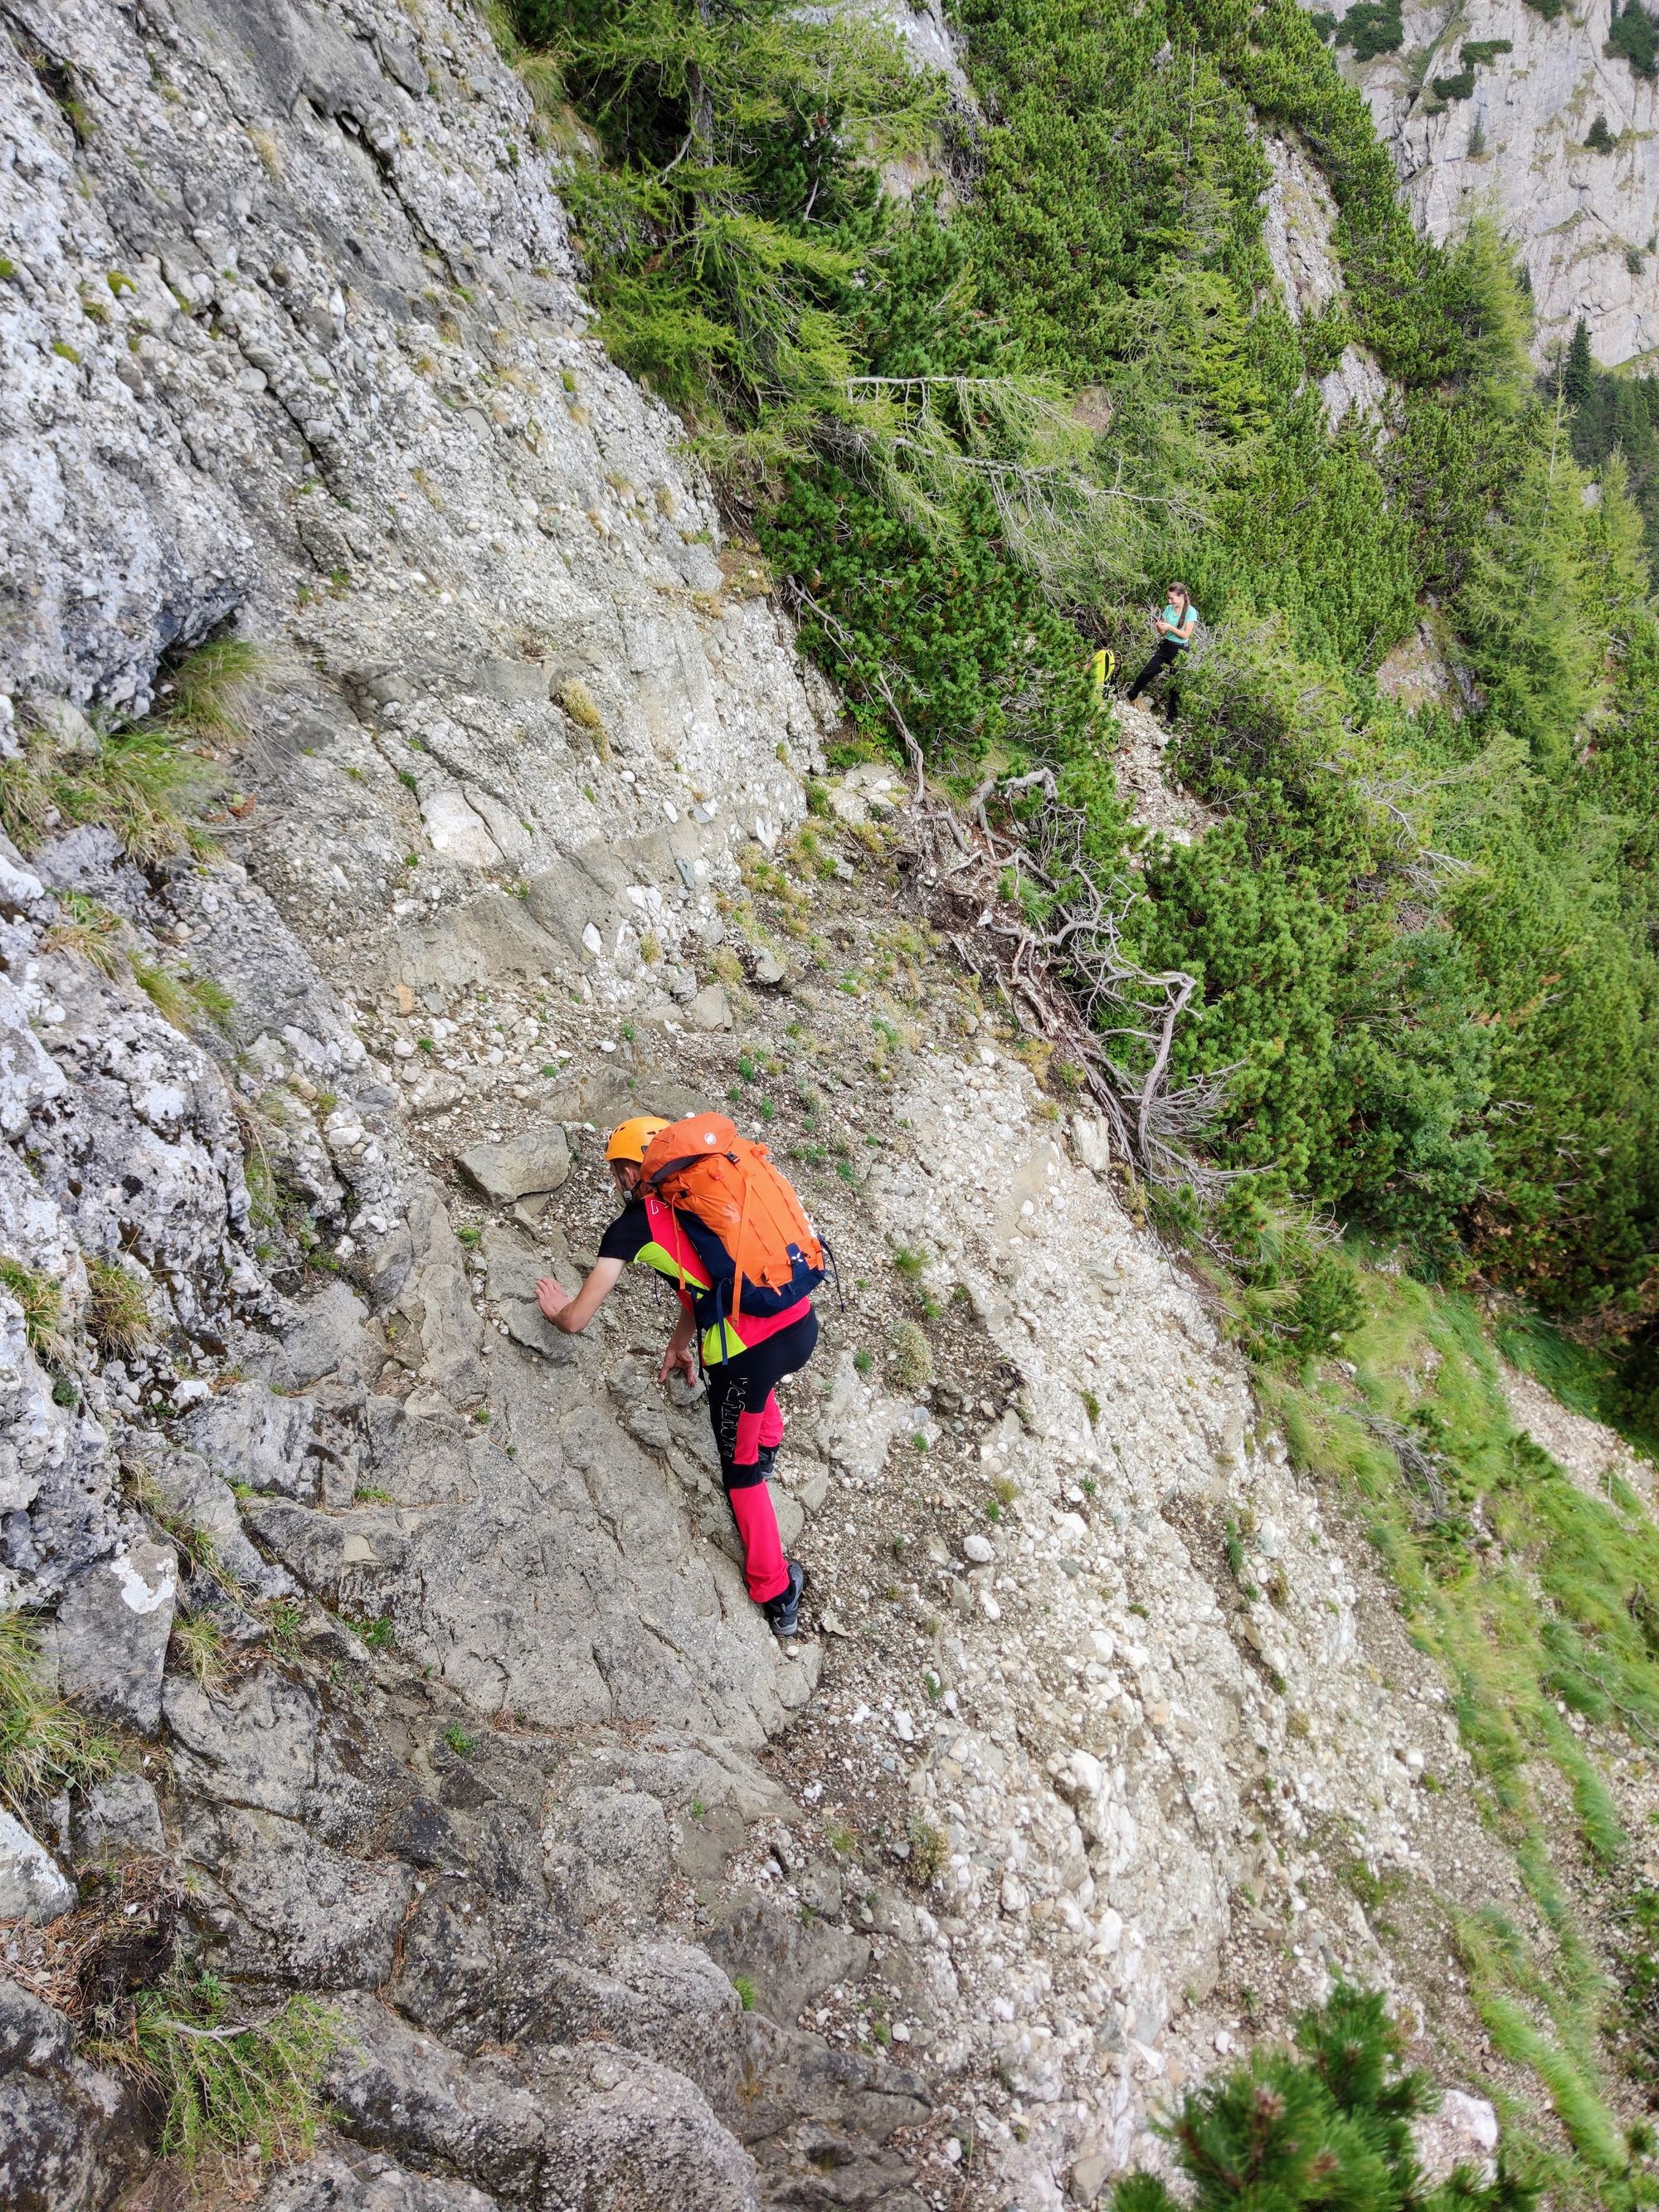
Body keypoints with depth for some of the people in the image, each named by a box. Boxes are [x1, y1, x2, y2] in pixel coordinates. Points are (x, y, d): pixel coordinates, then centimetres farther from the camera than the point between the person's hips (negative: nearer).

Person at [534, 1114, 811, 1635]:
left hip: (748, 1353, -6)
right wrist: (678, 1346, 42)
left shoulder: (631, 1226, 2)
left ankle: (778, 1596, 25)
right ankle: (767, 1448, 55)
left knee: (739, 1472, 18)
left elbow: (575, 1320, 5)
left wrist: (556, 1308, 27)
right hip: (802, 1324, 6)